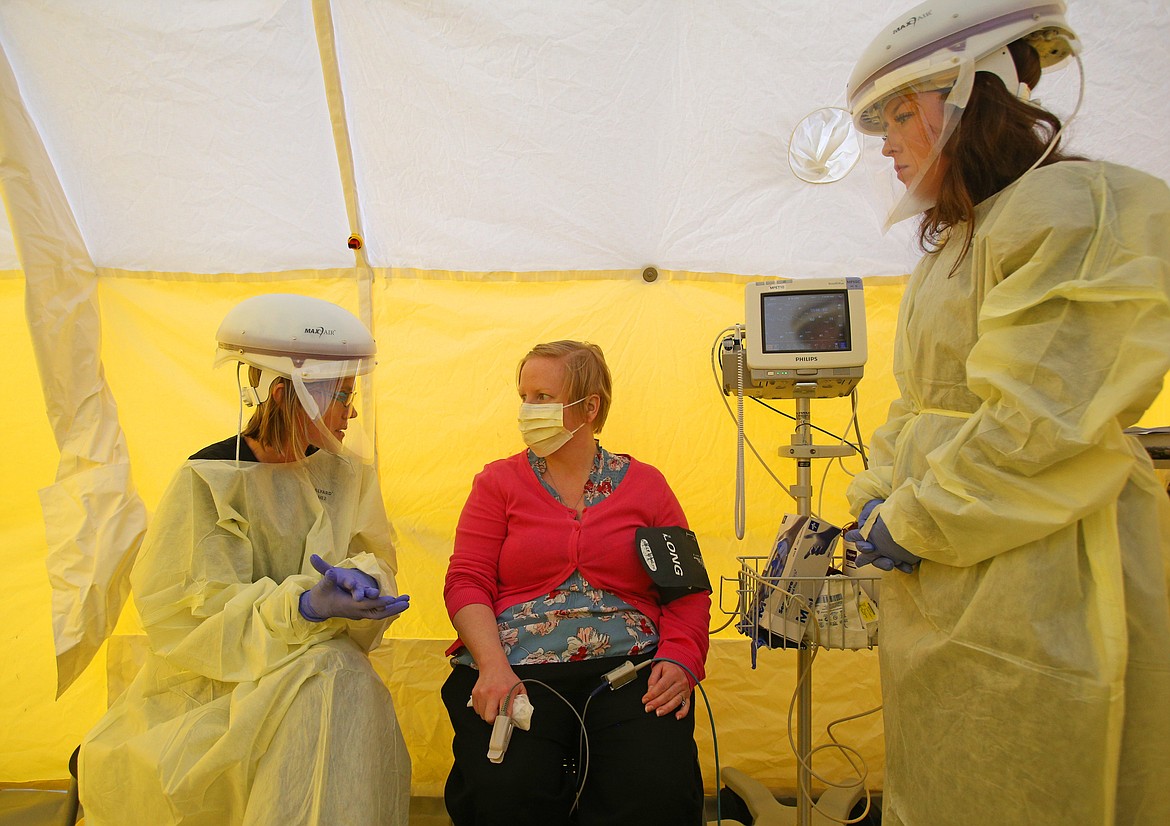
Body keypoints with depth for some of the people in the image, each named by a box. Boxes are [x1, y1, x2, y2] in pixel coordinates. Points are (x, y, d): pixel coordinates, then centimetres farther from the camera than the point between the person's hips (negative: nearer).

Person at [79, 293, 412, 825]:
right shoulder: (208, 480, -11)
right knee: (330, 673, -31)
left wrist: (358, 578, -23)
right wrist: (304, 605, -30)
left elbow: (374, 558, 3)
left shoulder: (347, 474, 4)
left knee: (345, 677, -29)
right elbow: (191, 609, -13)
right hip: (216, 677, -4)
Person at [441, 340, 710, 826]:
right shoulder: (499, 482, 11)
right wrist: (493, 666, -14)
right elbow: (467, 581, 2)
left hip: (629, 669, 1)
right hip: (518, 669, 0)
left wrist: (679, 660, -10)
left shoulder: (645, 484, 12)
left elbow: (688, 589, 8)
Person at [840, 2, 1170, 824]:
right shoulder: (956, 240, 18)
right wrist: (875, 501, 5)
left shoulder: (1077, 206, -12)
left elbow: (1045, 426, -20)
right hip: (941, 588, 9)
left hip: (1037, 587, -9)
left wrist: (910, 526, -12)